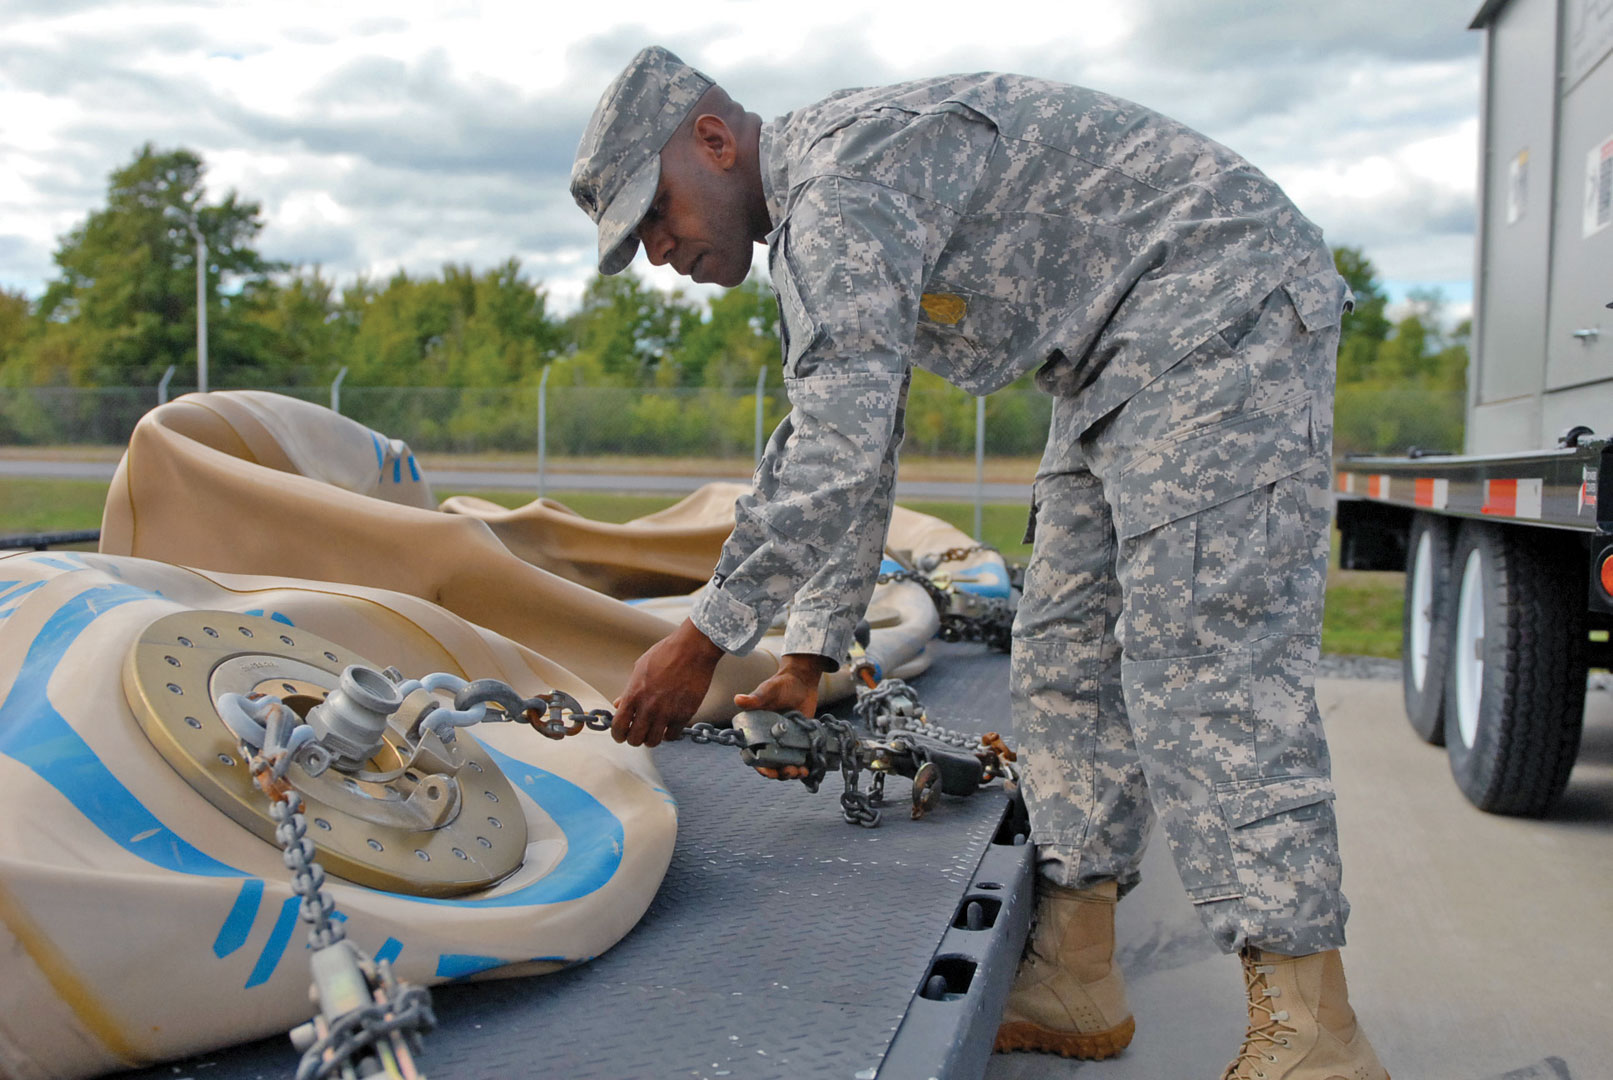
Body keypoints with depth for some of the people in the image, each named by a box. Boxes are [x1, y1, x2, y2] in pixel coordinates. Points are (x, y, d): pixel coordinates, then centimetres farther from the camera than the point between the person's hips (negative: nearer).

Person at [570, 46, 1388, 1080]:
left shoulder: (840, 181, -19)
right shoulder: (813, 226, 15)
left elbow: (835, 458, -27)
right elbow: (850, 462, 18)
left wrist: (702, 641, -18)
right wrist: (811, 656, 15)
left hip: (1221, 310, -10)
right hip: (1120, 367, 11)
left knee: (1202, 659, -17)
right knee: (1065, 655, 6)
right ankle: (1073, 982, 11)